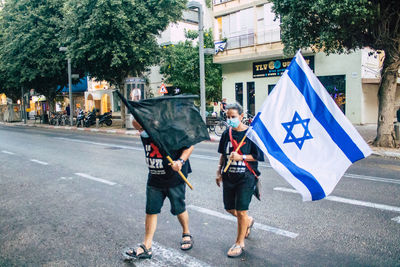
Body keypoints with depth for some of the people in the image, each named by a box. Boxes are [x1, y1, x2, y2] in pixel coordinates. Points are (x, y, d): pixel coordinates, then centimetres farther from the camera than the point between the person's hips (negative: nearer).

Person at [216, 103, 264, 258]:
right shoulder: (227, 133, 6)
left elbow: (259, 156, -11)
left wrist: (241, 157, -20)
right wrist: (219, 171, 13)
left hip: (245, 177, -6)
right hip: (229, 177, 6)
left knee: (241, 211, -2)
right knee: (229, 208, 16)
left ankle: (239, 243, 18)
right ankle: (248, 221, 46)